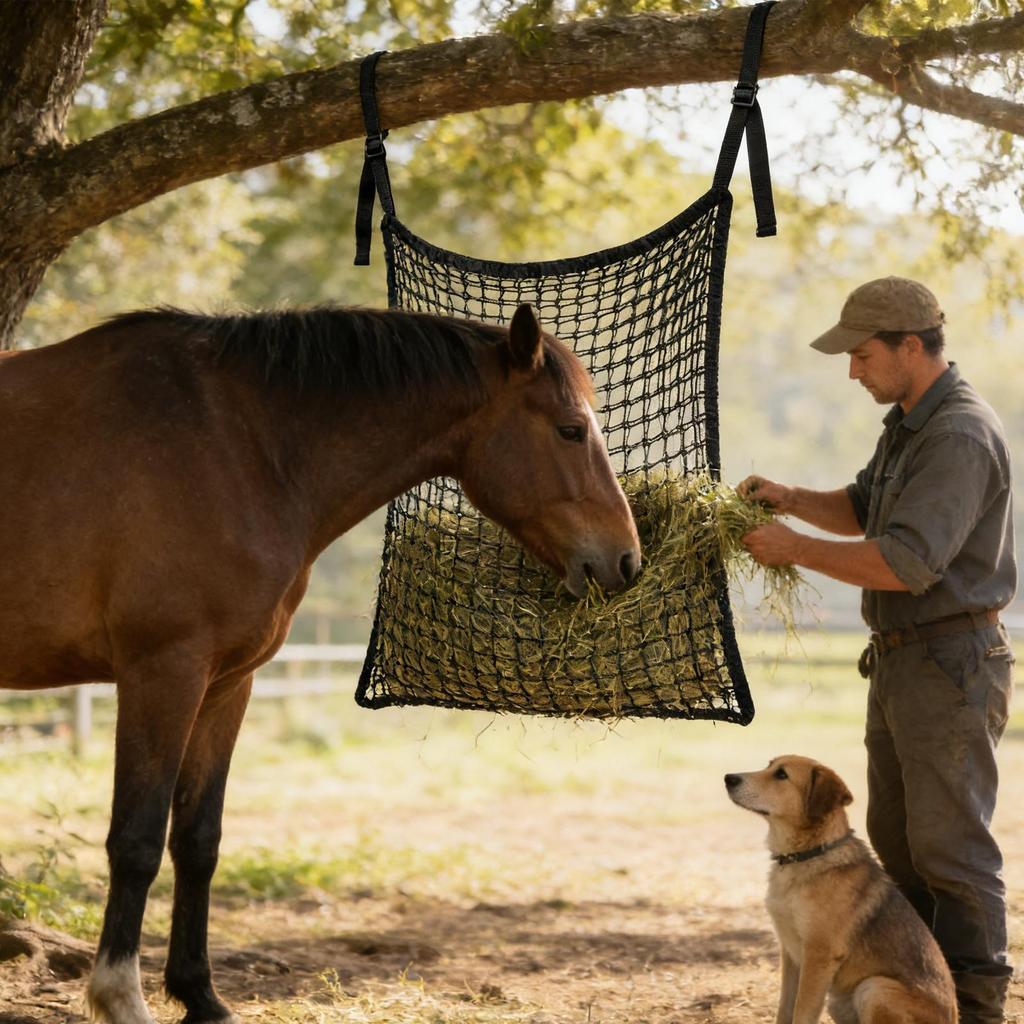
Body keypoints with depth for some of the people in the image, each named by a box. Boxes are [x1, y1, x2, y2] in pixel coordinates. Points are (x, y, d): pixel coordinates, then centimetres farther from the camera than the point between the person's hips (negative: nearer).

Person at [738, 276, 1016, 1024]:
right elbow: (865, 512, 26)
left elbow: (905, 563, -27)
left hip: (951, 665, -10)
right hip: (900, 660, 10)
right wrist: (794, 498, 8)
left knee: (951, 845, -5)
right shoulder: (908, 423, 13)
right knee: (896, 841, 15)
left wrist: (798, 549, -19)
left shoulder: (961, 436, -20)